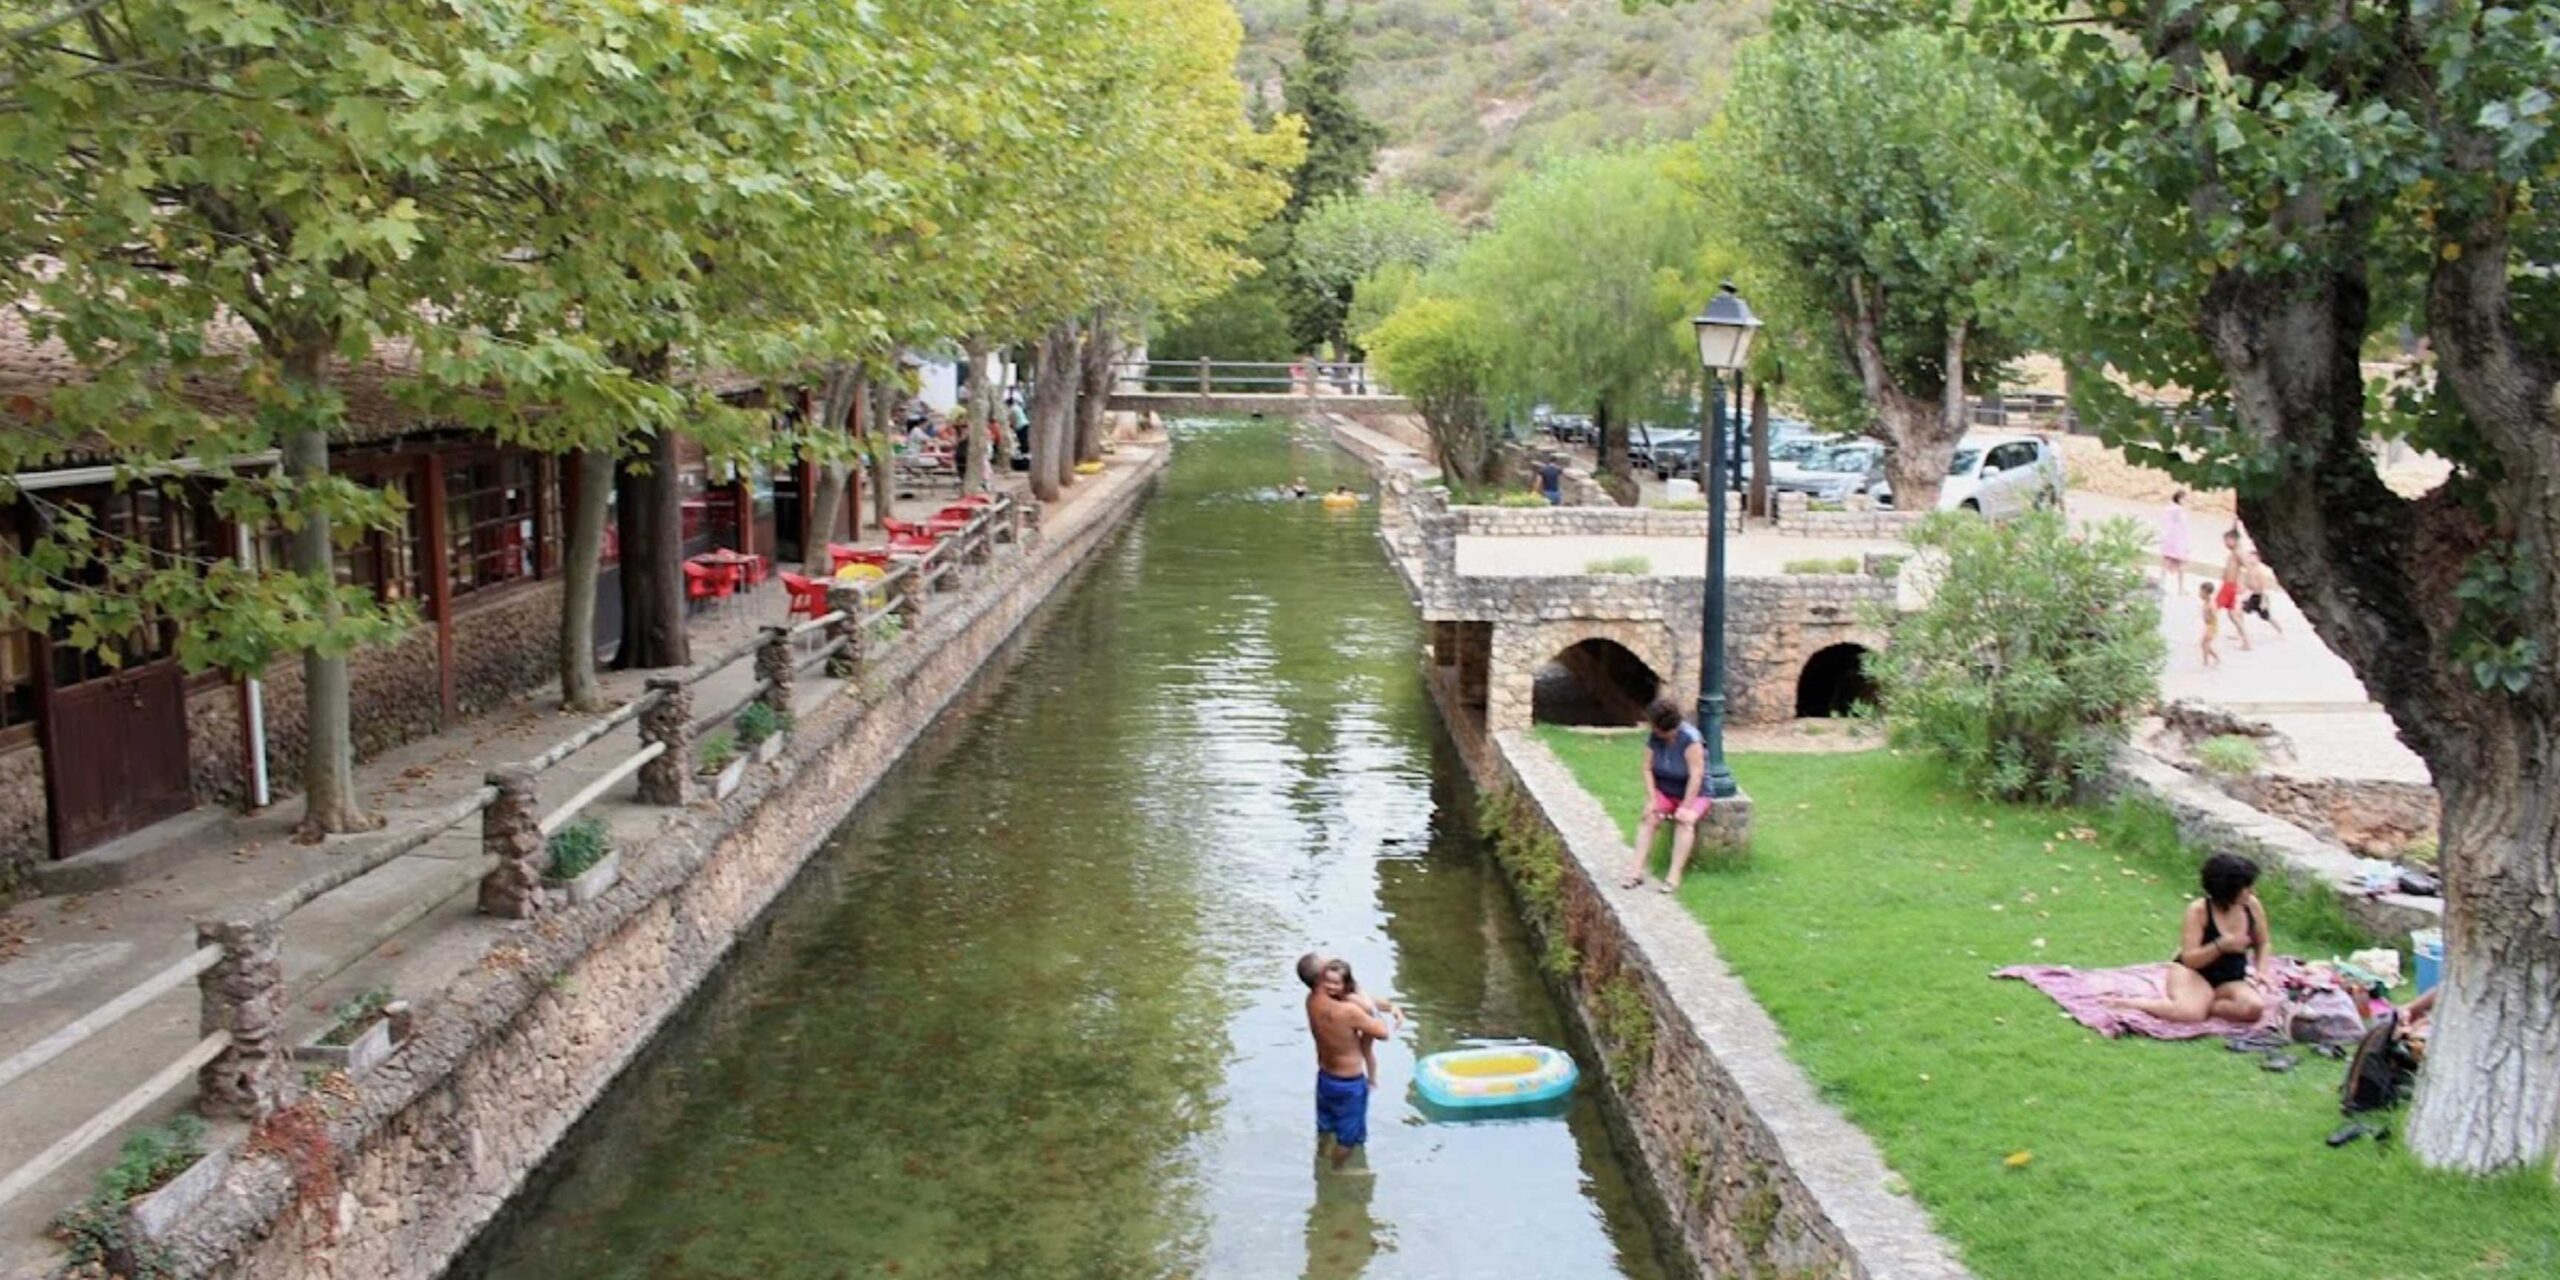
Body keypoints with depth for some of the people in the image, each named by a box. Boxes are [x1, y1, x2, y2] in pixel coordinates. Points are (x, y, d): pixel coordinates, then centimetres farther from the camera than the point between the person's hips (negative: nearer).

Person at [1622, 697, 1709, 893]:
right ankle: (1637, 870, -26)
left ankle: (1675, 876, -33)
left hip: (1694, 794, -4)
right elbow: (1648, 769, -5)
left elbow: (1696, 775, -26)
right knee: (1648, 818, -21)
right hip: (1664, 792, 4)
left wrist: (1686, 807, -28)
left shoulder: (1690, 739, -25)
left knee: (1685, 821, -31)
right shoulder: (1653, 738, -9)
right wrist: (1652, 800, -15)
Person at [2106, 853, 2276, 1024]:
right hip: (2195, 973, -4)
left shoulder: (2251, 905, -5)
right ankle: (2130, 1002, -14)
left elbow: (2263, 944, 13)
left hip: (2231, 980, 4)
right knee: (2190, 1013, -36)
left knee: (2255, 1007, -30)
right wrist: (2221, 946, -34)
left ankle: (2203, 1005, -11)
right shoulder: (2199, 910, -18)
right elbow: (2189, 959, -20)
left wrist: (2262, 971, -6)